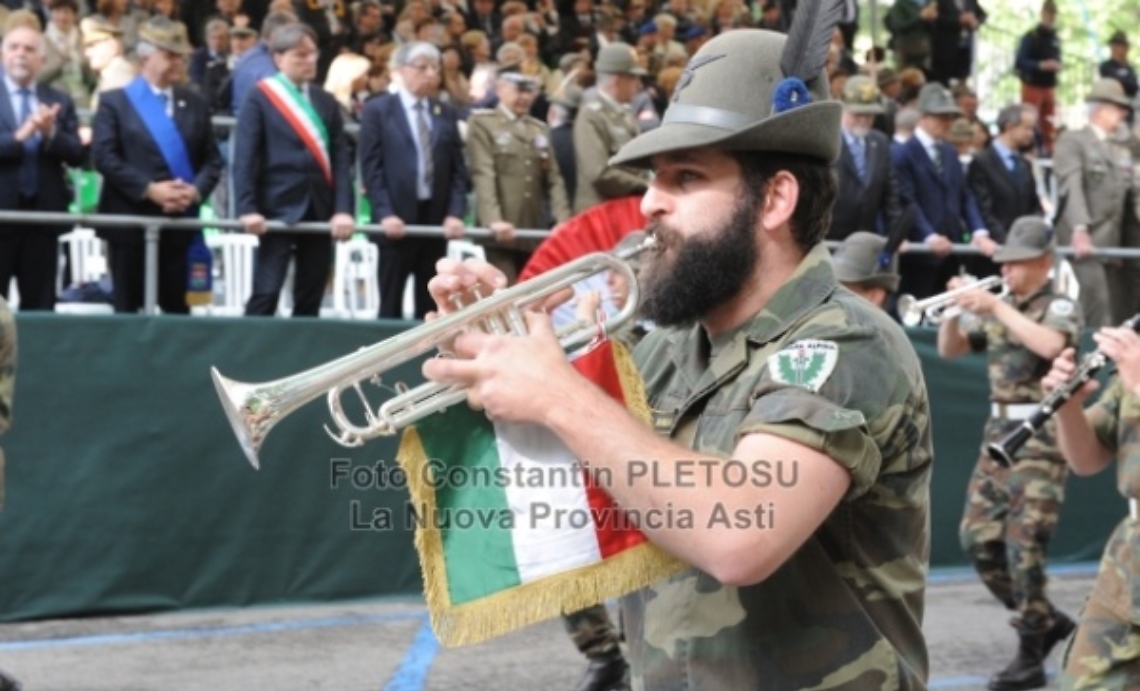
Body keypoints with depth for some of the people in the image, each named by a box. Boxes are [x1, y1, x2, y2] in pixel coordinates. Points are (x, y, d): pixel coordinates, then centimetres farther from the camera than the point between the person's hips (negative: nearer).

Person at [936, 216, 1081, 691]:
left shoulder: (1060, 306, -5)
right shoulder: (997, 307, 13)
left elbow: (1050, 344, -27)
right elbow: (949, 350, 13)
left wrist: (995, 307, -26)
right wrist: (954, 310, -5)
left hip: (1041, 440, -7)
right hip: (998, 435, 7)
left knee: (1024, 545, -10)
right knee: (978, 539, 6)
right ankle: (1047, 621, 23)